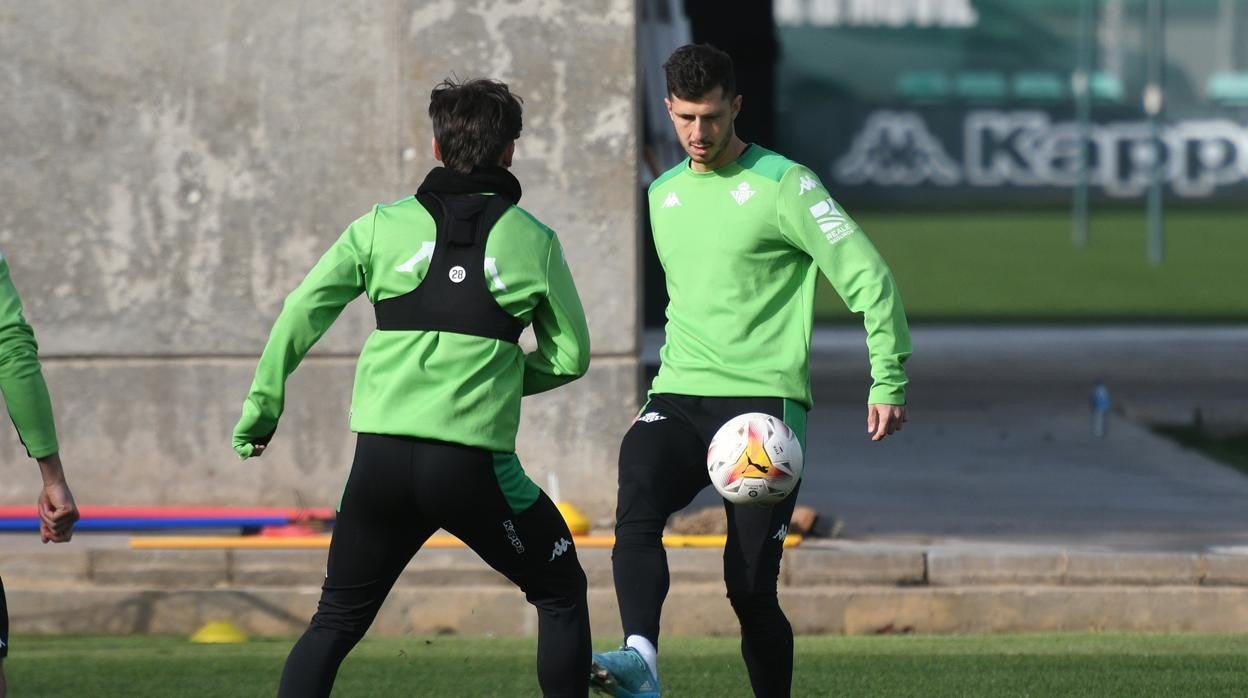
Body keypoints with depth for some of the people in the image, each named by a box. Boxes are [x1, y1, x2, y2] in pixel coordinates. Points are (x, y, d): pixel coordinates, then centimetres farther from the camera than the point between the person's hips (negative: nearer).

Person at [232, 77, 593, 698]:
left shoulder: (383, 226, 8)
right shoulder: (533, 240, 5)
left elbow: (301, 314, 3)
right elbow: (569, 356, 11)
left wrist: (261, 407, 9)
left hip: (380, 459, 2)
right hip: (475, 461, -2)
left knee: (336, 621, 16)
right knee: (561, 593, 19)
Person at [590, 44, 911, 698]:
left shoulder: (781, 184, -4)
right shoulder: (663, 194, 17)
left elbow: (868, 276, -6)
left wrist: (889, 381, -9)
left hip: (764, 399, -4)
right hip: (680, 399, 4)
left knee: (750, 583, -8)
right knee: (637, 501, -27)